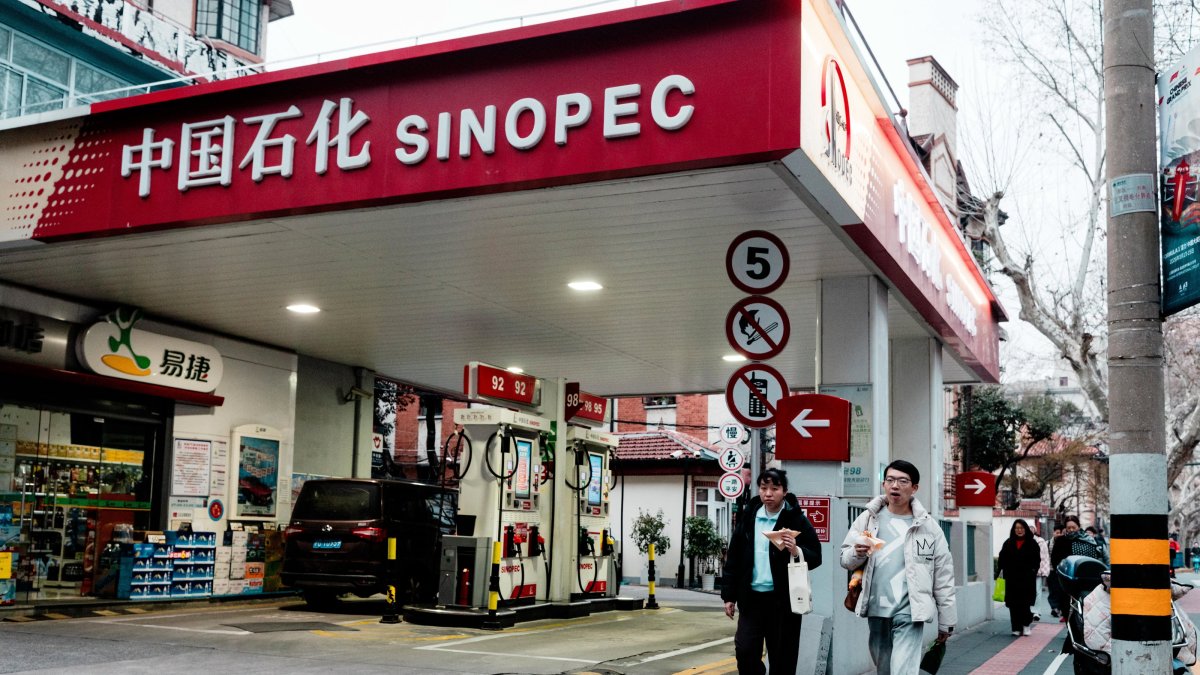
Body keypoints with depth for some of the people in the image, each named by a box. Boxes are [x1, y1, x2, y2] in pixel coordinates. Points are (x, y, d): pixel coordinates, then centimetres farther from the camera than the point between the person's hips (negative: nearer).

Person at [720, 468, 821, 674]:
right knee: (745, 652, -1)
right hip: (751, 597, 3)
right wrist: (729, 595, 6)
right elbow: (733, 558, 9)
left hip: (783, 600, -3)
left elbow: (816, 557, -2)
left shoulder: (796, 520, -5)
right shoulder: (748, 517, 5)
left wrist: (797, 552, -23)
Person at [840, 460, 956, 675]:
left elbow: (943, 575, 4)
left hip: (909, 611, -3)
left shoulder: (927, 525, 0)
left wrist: (946, 621, 4)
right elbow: (845, 559, 7)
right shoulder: (868, 519, 4)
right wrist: (857, 554, -17)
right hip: (876, 610, 3)